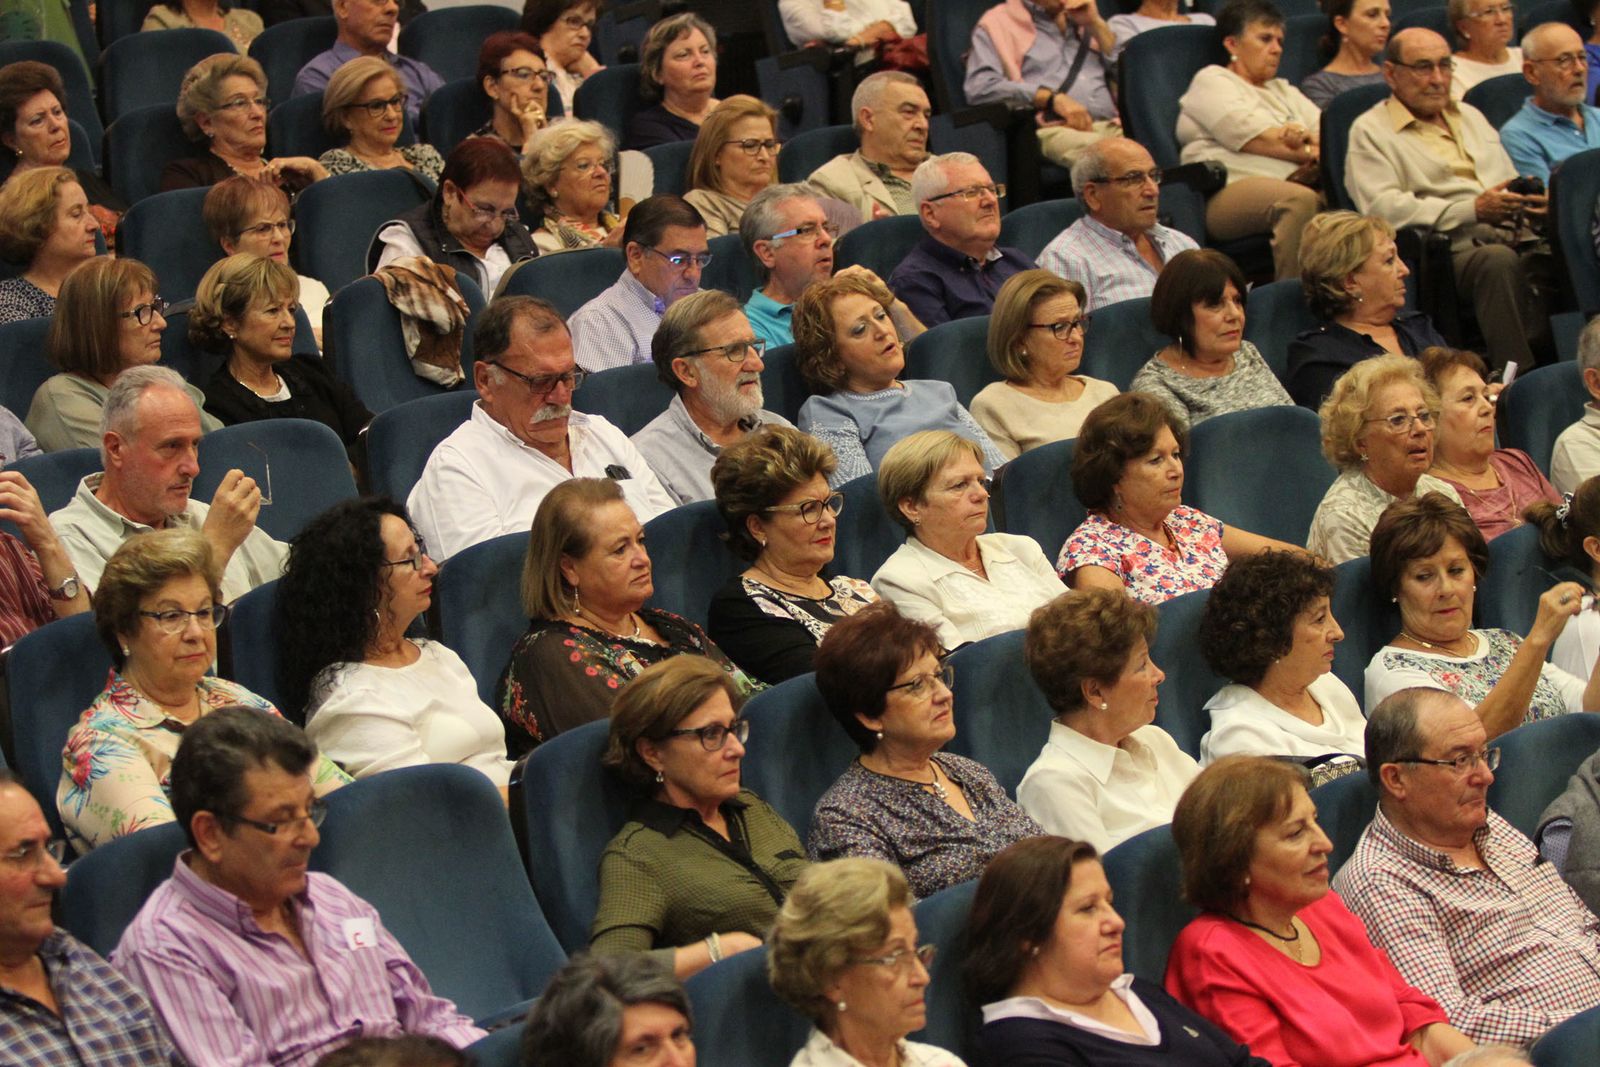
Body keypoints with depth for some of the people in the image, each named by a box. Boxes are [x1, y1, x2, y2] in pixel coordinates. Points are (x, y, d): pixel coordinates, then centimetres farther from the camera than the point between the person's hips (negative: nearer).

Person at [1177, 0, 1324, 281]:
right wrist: (1312, 152, 4)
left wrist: (1304, 136, -5)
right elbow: (1258, 140, -4)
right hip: (1230, 192, -6)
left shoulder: (1283, 91, 33)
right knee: (1301, 200, -38)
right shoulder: (1212, 81, 11)